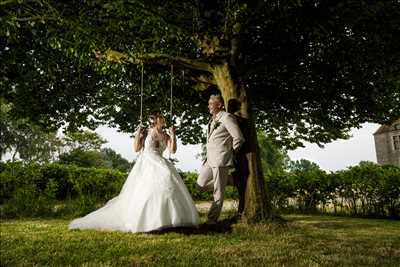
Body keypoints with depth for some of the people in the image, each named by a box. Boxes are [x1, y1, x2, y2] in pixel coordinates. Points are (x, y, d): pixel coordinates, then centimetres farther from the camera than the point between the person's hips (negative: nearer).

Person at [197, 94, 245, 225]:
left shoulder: (227, 117, -10)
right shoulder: (213, 120, 17)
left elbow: (239, 138, -13)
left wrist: (231, 152, -2)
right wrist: (208, 156, 17)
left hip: (220, 160, -9)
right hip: (209, 159, 9)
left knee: (218, 191, -2)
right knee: (201, 184, 11)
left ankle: (212, 219, 7)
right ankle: (228, 179, 22)